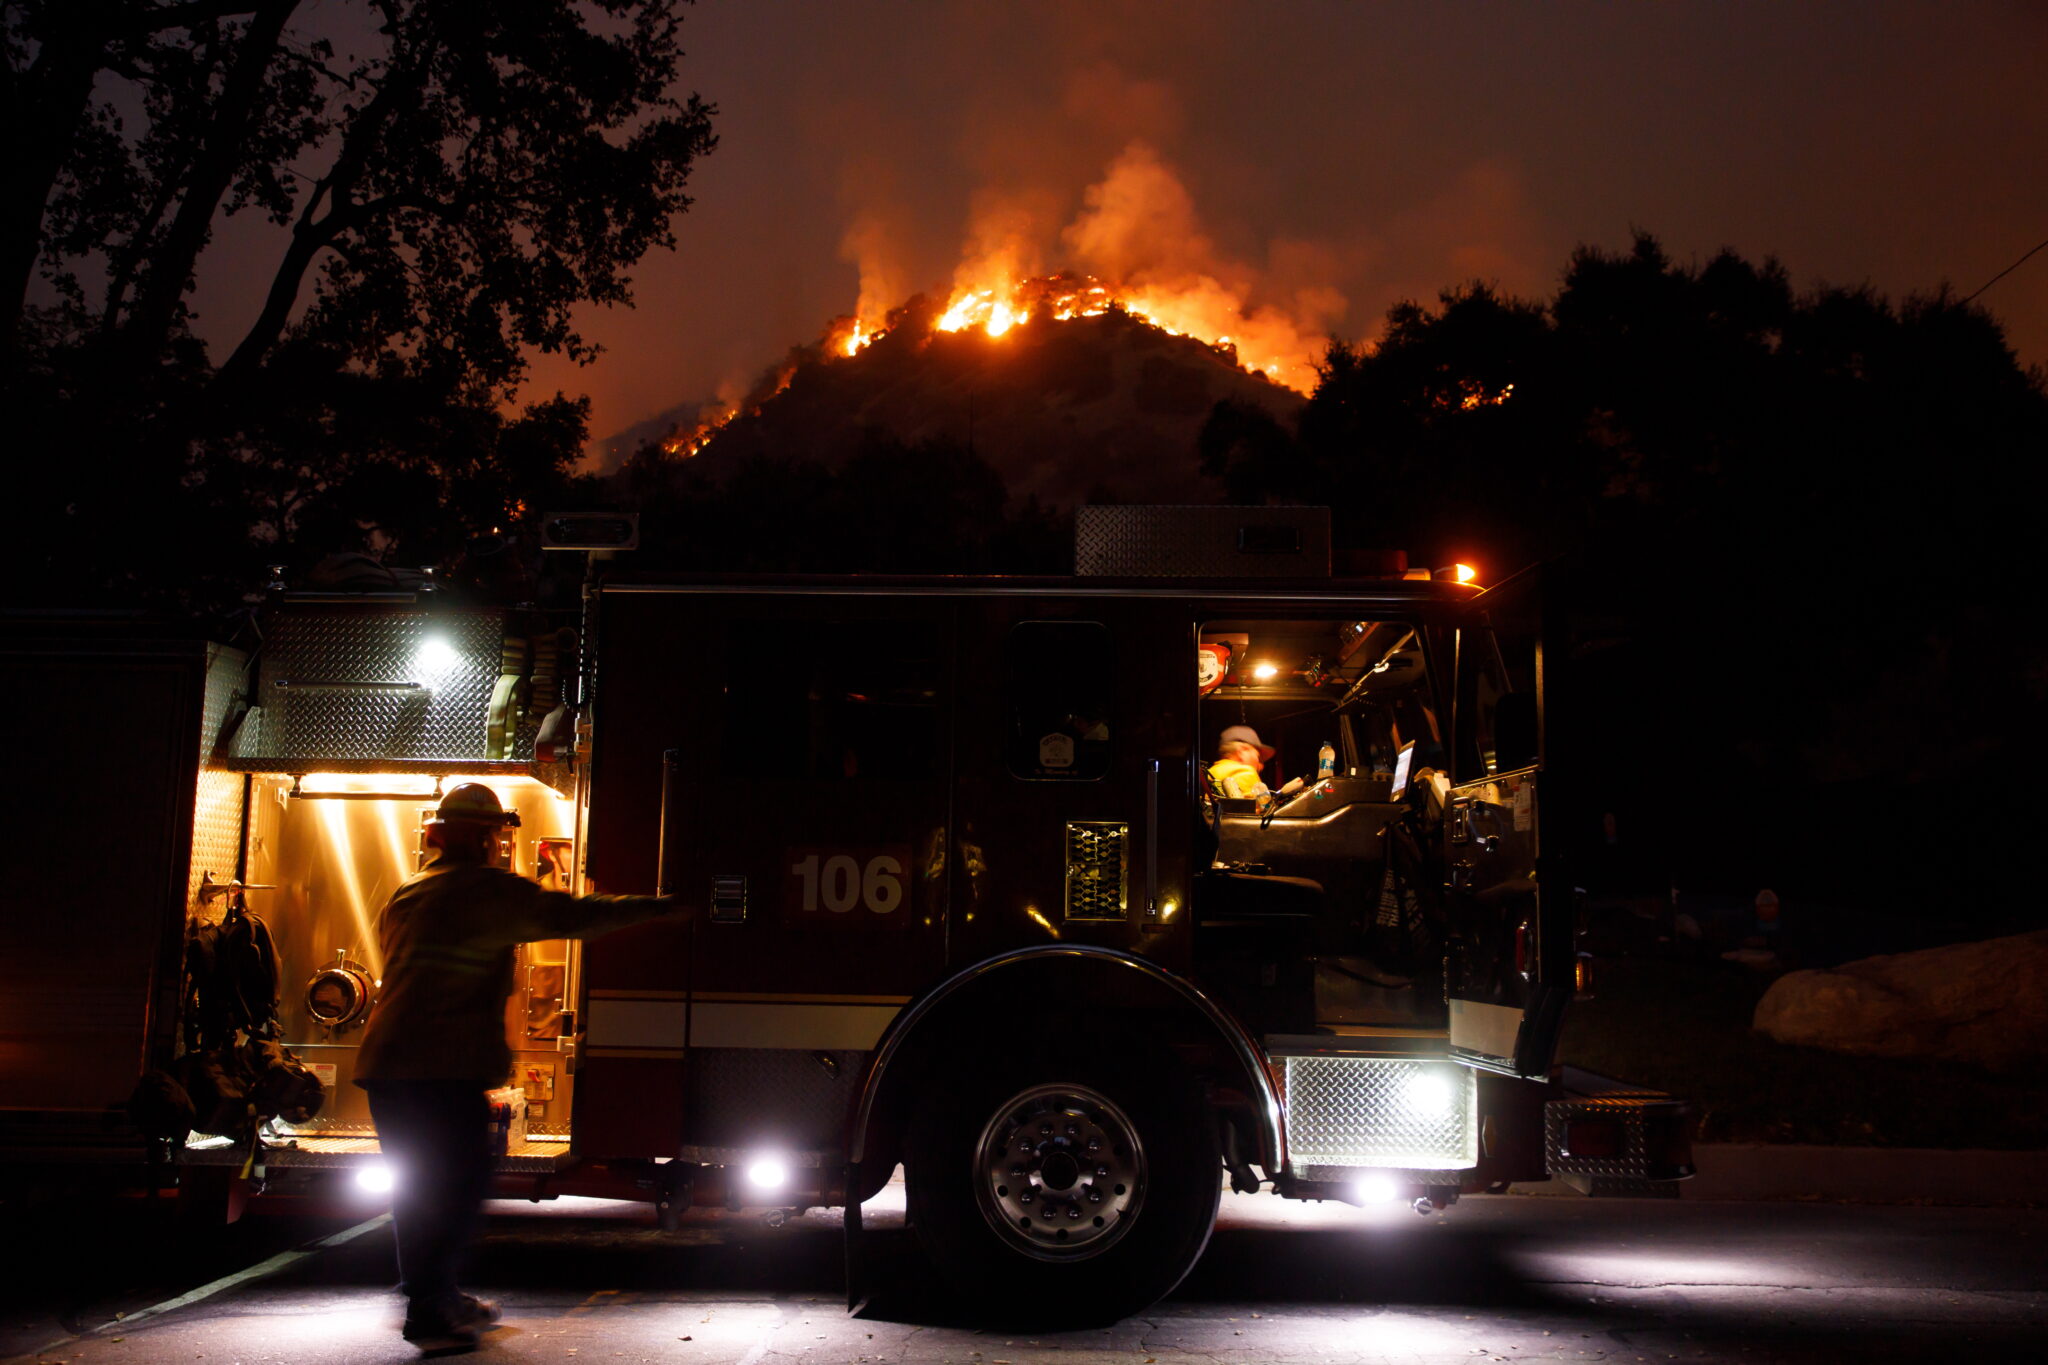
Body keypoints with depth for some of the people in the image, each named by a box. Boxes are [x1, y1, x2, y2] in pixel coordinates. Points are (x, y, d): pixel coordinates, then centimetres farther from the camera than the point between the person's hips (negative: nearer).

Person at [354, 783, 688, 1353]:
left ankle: (439, 1298, 29)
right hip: (445, 1069, -9)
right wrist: (654, 907, 0)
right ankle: (430, 1310, -4)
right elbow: (570, 916, -8)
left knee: (417, 1190, 16)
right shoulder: (490, 890, -7)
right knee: (459, 1186, -2)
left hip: (386, 1062, 9)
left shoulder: (404, 896, 18)